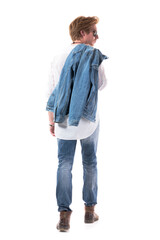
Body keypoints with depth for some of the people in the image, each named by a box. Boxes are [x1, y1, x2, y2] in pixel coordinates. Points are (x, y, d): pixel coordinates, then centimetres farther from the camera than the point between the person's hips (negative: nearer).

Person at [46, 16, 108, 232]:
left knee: (64, 165, 6)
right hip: (88, 119, -2)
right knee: (90, 163, 12)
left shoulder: (59, 58, 2)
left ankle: (64, 214, 2)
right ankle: (90, 210, 20)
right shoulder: (94, 56, -10)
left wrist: (51, 121, 12)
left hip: (64, 121, 2)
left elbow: (52, 92, 5)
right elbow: (102, 84, 2)